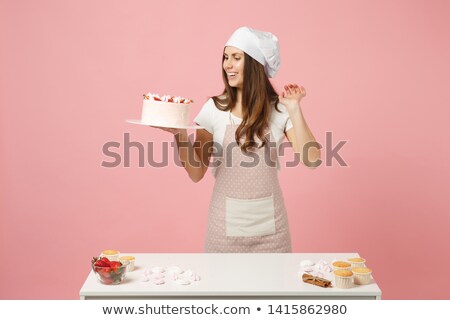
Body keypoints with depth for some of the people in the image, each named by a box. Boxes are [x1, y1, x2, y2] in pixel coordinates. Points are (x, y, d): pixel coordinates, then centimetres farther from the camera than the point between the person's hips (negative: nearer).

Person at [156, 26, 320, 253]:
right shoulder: (214, 108, -2)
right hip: (225, 223, 0)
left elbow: (311, 160, -12)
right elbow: (196, 173, -3)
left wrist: (294, 109, -14)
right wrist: (180, 134, -18)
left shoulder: (279, 109, -2)